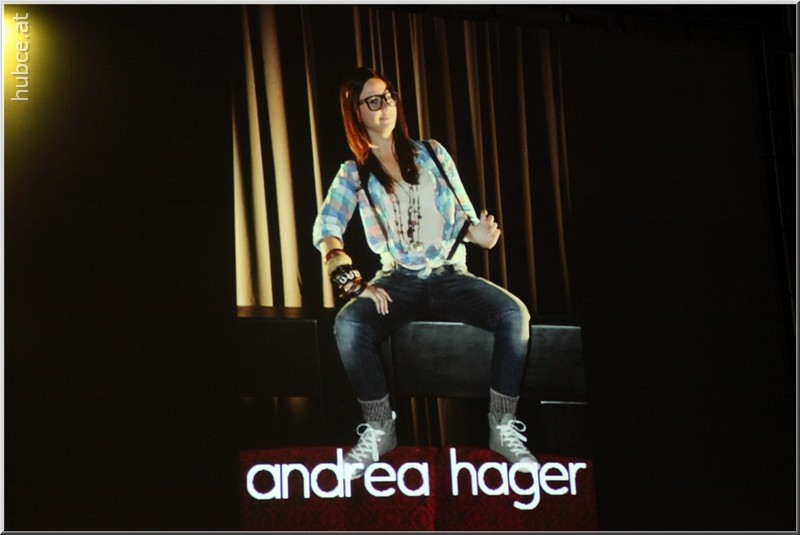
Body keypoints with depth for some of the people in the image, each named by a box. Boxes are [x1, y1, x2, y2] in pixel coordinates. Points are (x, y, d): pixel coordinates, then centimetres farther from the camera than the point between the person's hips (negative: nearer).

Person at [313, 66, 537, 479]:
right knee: (348, 325, -34)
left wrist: (477, 232, -13)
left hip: (450, 275, 1)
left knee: (514, 314, -29)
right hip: (399, 279, -1)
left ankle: (503, 427, -17)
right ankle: (379, 430, -15)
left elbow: (463, 215, 13)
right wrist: (352, 283, -24)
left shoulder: (431, 154, 12)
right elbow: (325, 229, -7)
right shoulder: (353, 174, 7)